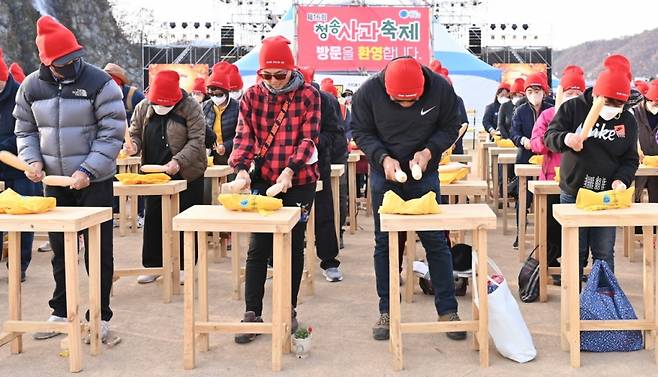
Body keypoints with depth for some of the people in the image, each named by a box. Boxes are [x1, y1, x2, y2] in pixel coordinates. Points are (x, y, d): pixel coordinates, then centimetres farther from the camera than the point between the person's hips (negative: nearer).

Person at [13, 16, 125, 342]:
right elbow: (25, 131, 13)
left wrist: (87, 171, -20)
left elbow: (112, 133, -13)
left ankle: (100, 316, 14)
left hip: (94, 182, -4)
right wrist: (33, 160, -6)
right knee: (60, 250, 14)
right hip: (55, 183, 4)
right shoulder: (32, 86, 1)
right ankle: (61, 312, 28)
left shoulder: (99, 82, -12)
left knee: (98, 251, 2)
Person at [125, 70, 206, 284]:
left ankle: (184, 266, 15)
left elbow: (197, 140, -16)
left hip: (186, 175, -4)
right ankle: (152, 265, 21)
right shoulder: (143, 108, 2)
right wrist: (134, 146, -14)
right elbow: (135, 134, 10)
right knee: (152, 220, 9)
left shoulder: (190, 108, -11)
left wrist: (178, 162, -28)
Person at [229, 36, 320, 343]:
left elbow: (309, 137, -12)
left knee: (293, 245, 8)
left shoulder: (308, 95, -6)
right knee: (258, 247, 0)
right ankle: (252, 313, 7)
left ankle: (289, 310, 22)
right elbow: (244, 137, -4)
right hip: (263, 180, 1)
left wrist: (290, 170, -26)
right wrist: (241, 169, -21)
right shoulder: (252, 96, 0)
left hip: (299, 181, -1)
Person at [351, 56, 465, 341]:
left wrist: (428, 151, -20)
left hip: (425, 174, 0)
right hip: (385, 174, 0)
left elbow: (450, 128, -3)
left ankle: (447, 310, 12)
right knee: (384, 242, 4)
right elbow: (361, 132, -6)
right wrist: (383, 158, -22)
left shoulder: (441, 89, -16)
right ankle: (386, 311, 15)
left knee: (435, 241, 1)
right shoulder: (368, 92, -17)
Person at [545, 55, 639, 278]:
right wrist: (566, 139, -31)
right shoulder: (573, 108, -4)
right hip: (573, 194, -2)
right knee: (575, 252, 6)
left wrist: (622, 179, -13)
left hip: (607, 198, 2)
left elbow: (631, 159, 7)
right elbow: (550, 136, -8)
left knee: (604, 253, 5)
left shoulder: (627, 121, 4)